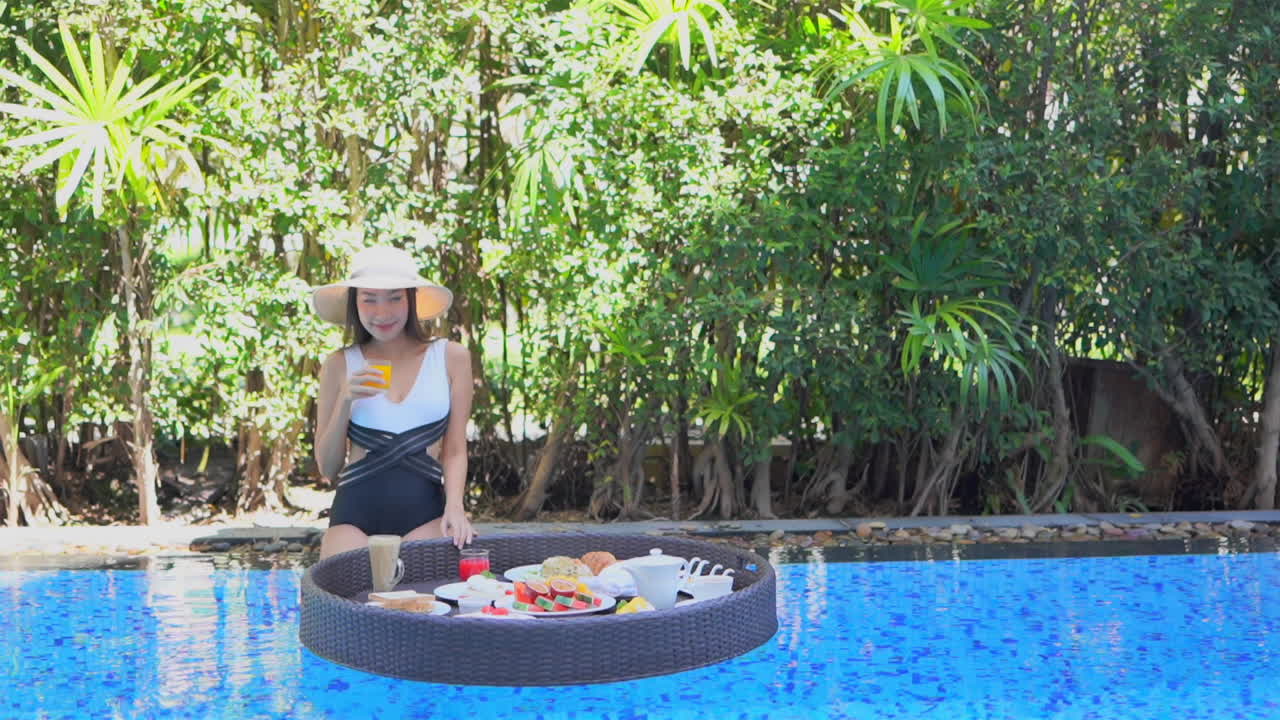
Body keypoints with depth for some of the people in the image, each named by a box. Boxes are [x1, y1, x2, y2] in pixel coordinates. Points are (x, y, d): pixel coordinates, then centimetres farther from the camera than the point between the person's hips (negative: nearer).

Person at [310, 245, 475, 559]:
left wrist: (454, 506, -9)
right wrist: (345, 403, -4)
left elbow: (455, 451, 9)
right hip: (355, 512, 1)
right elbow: (327, 469, 10)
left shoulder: (450, 357, 8)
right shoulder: (339, 365, 9)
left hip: (425, 512, 0)